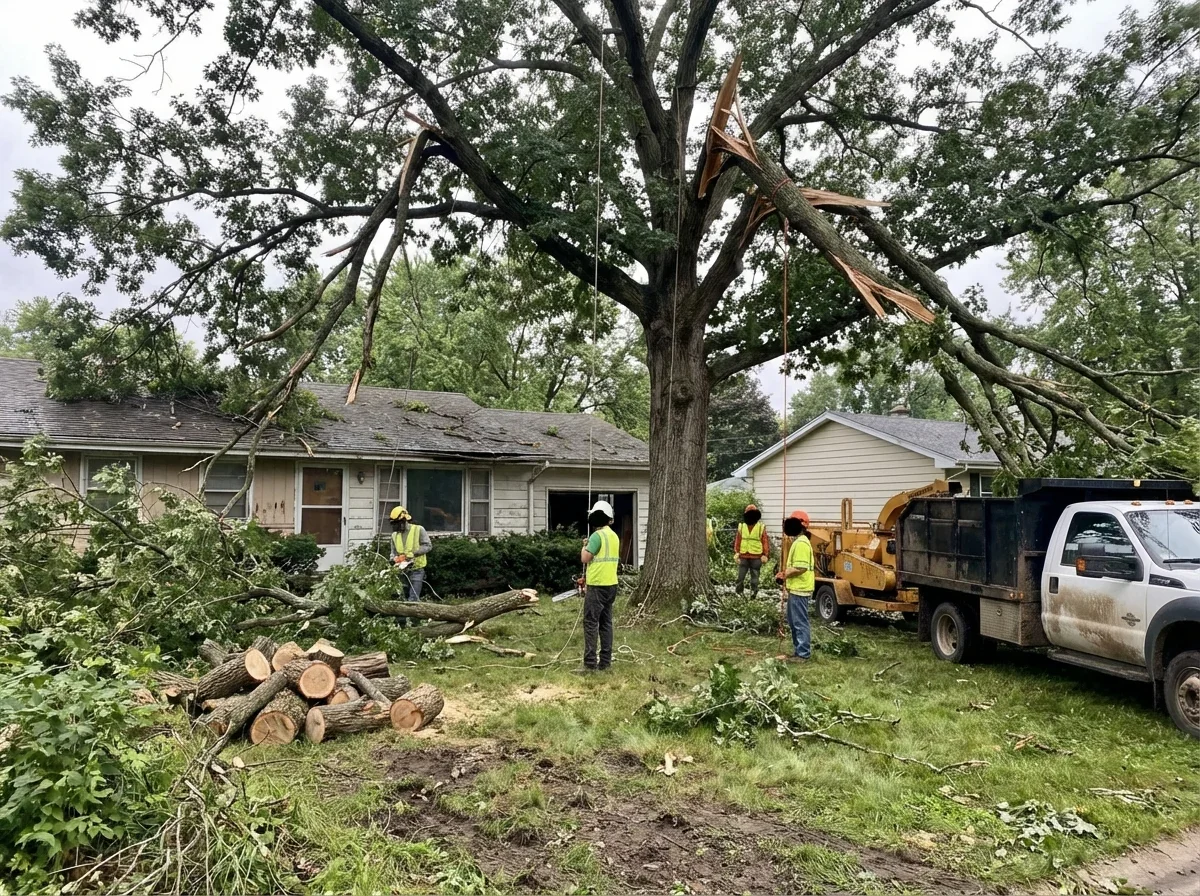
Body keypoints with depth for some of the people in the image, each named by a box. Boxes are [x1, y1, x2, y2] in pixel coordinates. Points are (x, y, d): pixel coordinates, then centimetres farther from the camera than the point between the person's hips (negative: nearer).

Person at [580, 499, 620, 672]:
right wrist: (589, 575, 20)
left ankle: (590, 663, -9)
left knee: (591, 623, -6)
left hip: (598, 586, -8)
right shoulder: (614, 536, 12)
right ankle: (605, 661, 13)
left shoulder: (597, 535, -15)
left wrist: (584, 547, 6)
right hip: (611, 585, 8)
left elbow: (585, 559, -14)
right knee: (606, 623, 11)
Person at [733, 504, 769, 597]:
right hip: (743, 556, 1)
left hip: (756, 557, -1)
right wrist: (736, 553, 1)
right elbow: (737, 541, 7)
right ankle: (738, 593, 15)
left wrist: (765, 555, -6)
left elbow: (765, 542, 0)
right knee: (740, 576, 4)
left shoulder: (761, 527, -1)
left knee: (755, 577, 6)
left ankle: (753, 594, 13)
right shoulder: (741, 527, 4)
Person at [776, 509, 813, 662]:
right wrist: (785, 574, 10)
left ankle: (803, 654, 3)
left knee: (800, 622, -4)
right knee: (794, 622, 17)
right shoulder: (798, 541, 16)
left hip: (799, 589, -11)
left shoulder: (801, 543, -19)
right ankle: (798, 650, 25)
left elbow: (801, 568, -25)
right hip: (795, 588, 11)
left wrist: (784, 575, -13)